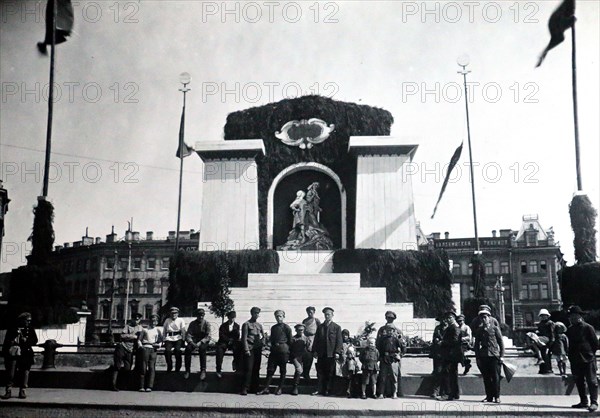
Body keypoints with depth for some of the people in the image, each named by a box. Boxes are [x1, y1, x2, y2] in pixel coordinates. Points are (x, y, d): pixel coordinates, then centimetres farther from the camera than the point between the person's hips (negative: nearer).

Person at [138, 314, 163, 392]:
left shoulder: (158, 330, 19)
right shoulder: (145, 330, 15)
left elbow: (161, 341, 14)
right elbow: (139, 339, 11)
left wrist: (158, 345, -5)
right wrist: (140, 345, -6)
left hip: (153, 350, 1)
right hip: (145, 348, -1)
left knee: (152, 367, -8)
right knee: (143, 367, -7)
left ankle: (149, 386, -11)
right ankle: (142, 386, -5)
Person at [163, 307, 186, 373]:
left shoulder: (180, 320, 10)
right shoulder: (167, 320, 16)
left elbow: (183, 331, 3)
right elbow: (164, 331, 15)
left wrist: (183, 340, -9)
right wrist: (164, 340, 2)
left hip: (178, 338, -1)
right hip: (169, 339, 1)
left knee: (178, 350, -29)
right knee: (167, 350, -27)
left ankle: (177, 369, -17)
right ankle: (169, 368, -9)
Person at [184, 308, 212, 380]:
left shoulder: (206, 323, 1)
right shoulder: (192, 323, 6)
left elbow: (208, 336, -7)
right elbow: (188, 335, 0)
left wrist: (200, 342, -24)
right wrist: (192, 342, -22)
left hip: (203, 341, -2)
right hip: (194, 341, 2)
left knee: (202, 348, -36)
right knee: (188, 348, -30)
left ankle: (203, 371, -31)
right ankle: (187, 370, -24)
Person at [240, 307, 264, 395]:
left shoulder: (259, 325, 15)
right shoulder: (246, 324, 0)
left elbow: (263, 336, 20)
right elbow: (244, 338, -5)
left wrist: (261, 347, 7)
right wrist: (246, 350, -12)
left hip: (258, 349, 5)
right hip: (250, 349, -5)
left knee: (256, 369, 6)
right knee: (248, 369, -9)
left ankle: (254, 387, 14)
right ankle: (245, 389, -6)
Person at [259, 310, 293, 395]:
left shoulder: (286, 327, -1)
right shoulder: (273, 327, 16)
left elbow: (290, 340, -1)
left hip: (283, 351, -5)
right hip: (274, 351, 5)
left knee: (282, 371, 3)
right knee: (270, 369, 1)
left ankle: (280, 389, 10)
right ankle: (266, 389, 2)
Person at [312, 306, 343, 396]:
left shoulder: (337, 327, 5)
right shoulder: (320, 327, 13)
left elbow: (339, 341, -1)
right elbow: (316, 339, 12)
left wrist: (337, 352, -11)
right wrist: (315, 351, 3)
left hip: (331, 354, -3)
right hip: (321, 354, 3)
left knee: (330, 373, 2)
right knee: (320, 372, 3)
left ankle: (328, 390, 8)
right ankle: (319, 390, 7)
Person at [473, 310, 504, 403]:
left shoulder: (495, 328, 3)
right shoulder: (479, 330, 12)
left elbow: (501, 342, 4)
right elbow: (476, 345, 15)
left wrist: (501, 355, -2)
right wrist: (478, 357, 8)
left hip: (494, 355, -3)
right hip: (483, 356, 3)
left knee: (495, 377, -3)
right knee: (486, 377, 4)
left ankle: (497, 396, 3)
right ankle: (489, 396, 11)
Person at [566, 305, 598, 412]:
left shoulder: (588, 328, -8)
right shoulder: (569, 330, 10)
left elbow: (595, 343, -3)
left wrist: (590, 353, 0)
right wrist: (571, 355, 9)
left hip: (588, 359, -7)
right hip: (575, 361, 7)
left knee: (592, 381, -3)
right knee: (579, 382, 12)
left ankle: (594, 403, 0)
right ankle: (584, 402, 21)